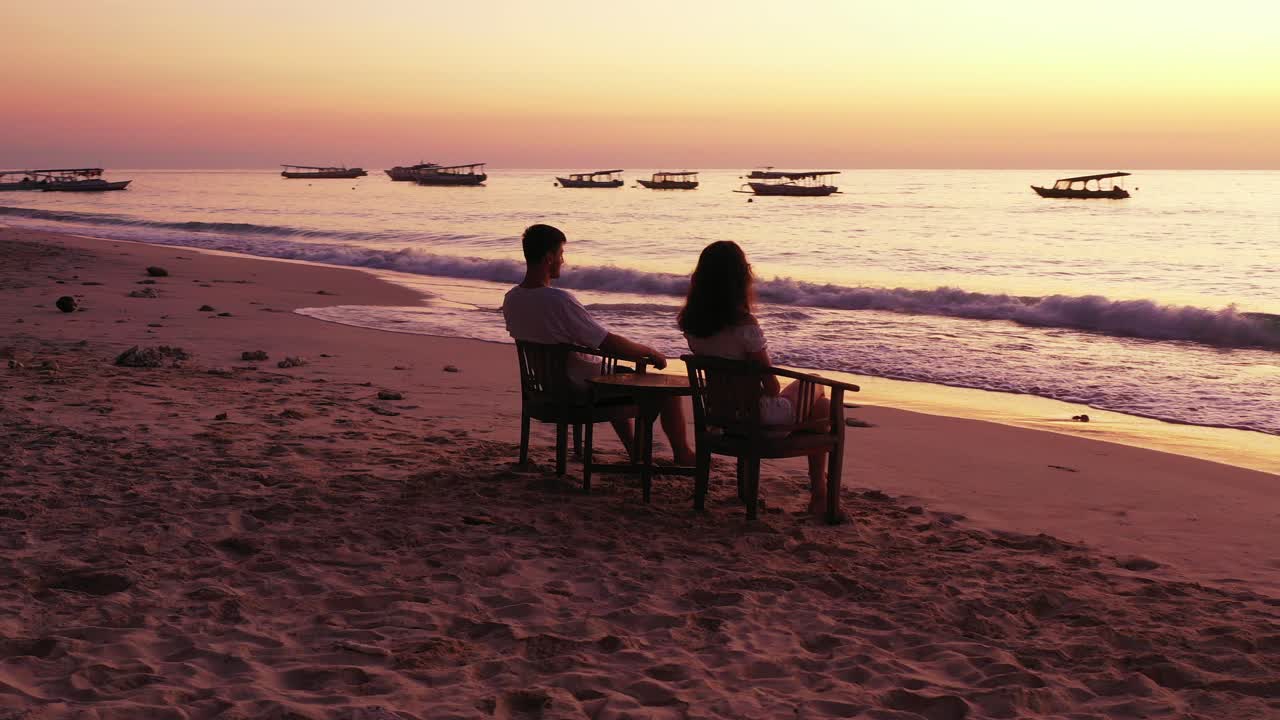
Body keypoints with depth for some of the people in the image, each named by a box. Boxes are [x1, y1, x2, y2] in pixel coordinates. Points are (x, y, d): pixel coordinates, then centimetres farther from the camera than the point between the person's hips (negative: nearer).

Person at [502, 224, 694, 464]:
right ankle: (682, 454, 26)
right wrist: (650, 352, -8)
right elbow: (610, 344, -27)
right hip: (583, 392, -8)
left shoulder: (511, 299, -6)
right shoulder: (560, 301, -31)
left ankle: (634, 450, 43)